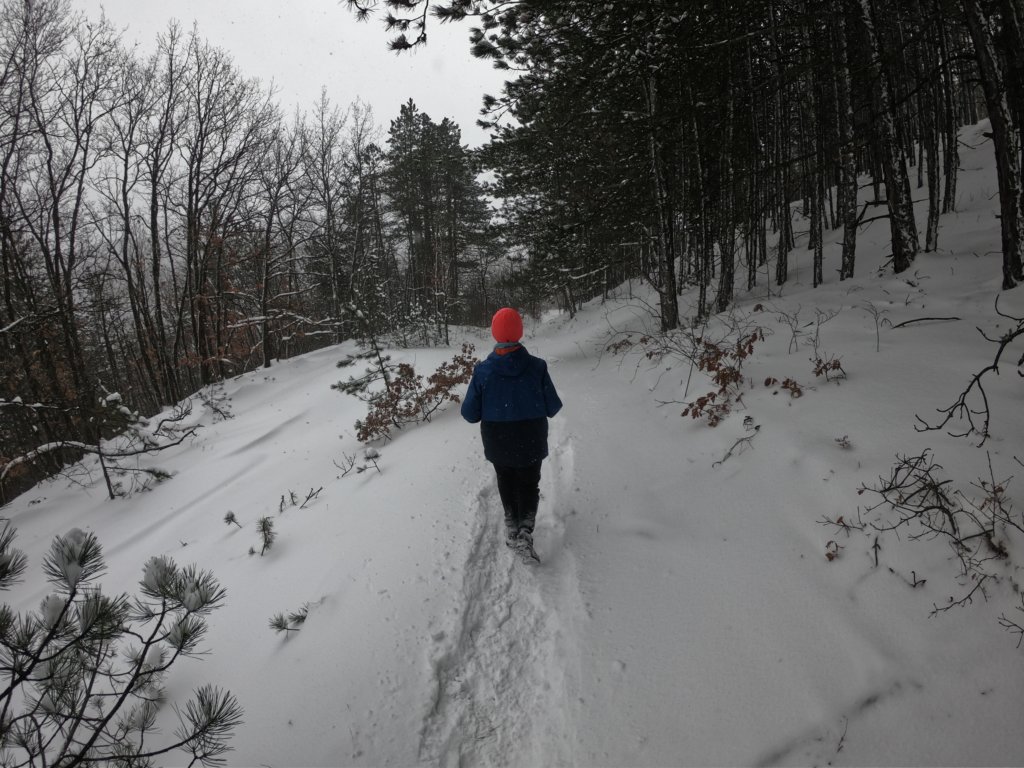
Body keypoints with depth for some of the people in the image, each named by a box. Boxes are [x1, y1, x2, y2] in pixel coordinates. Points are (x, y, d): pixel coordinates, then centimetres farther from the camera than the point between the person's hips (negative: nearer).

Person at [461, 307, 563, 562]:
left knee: (506, 483, 25)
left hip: (498, 445, 1)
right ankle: (525, 531, 0)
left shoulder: (483, 371, -18)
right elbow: (553, 408, -11)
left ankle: (512, 528, 33)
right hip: (531, 443, -1)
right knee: (529, 485, 17)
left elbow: (470, 414, -11)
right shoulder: (537, 367, -19)